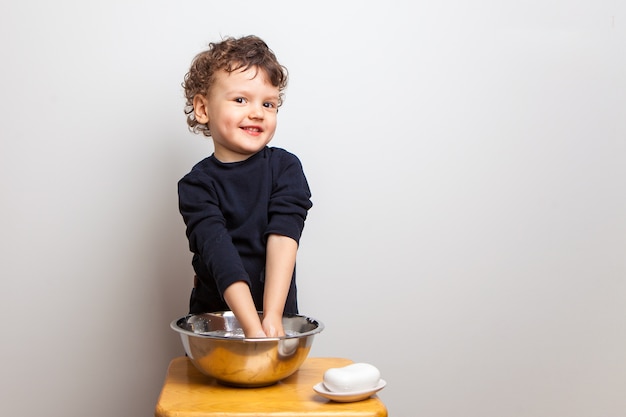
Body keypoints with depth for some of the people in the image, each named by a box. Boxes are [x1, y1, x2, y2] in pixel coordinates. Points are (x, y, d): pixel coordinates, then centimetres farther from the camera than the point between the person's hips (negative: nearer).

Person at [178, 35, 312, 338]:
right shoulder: (196, 185, -5)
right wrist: (252, 325, -29)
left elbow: (283, 239, -13)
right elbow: (219, 254, -18)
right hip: (212, 316, 0)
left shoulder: (285, 168, -1)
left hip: (280, 315, 1)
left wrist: (272, 316, -24)